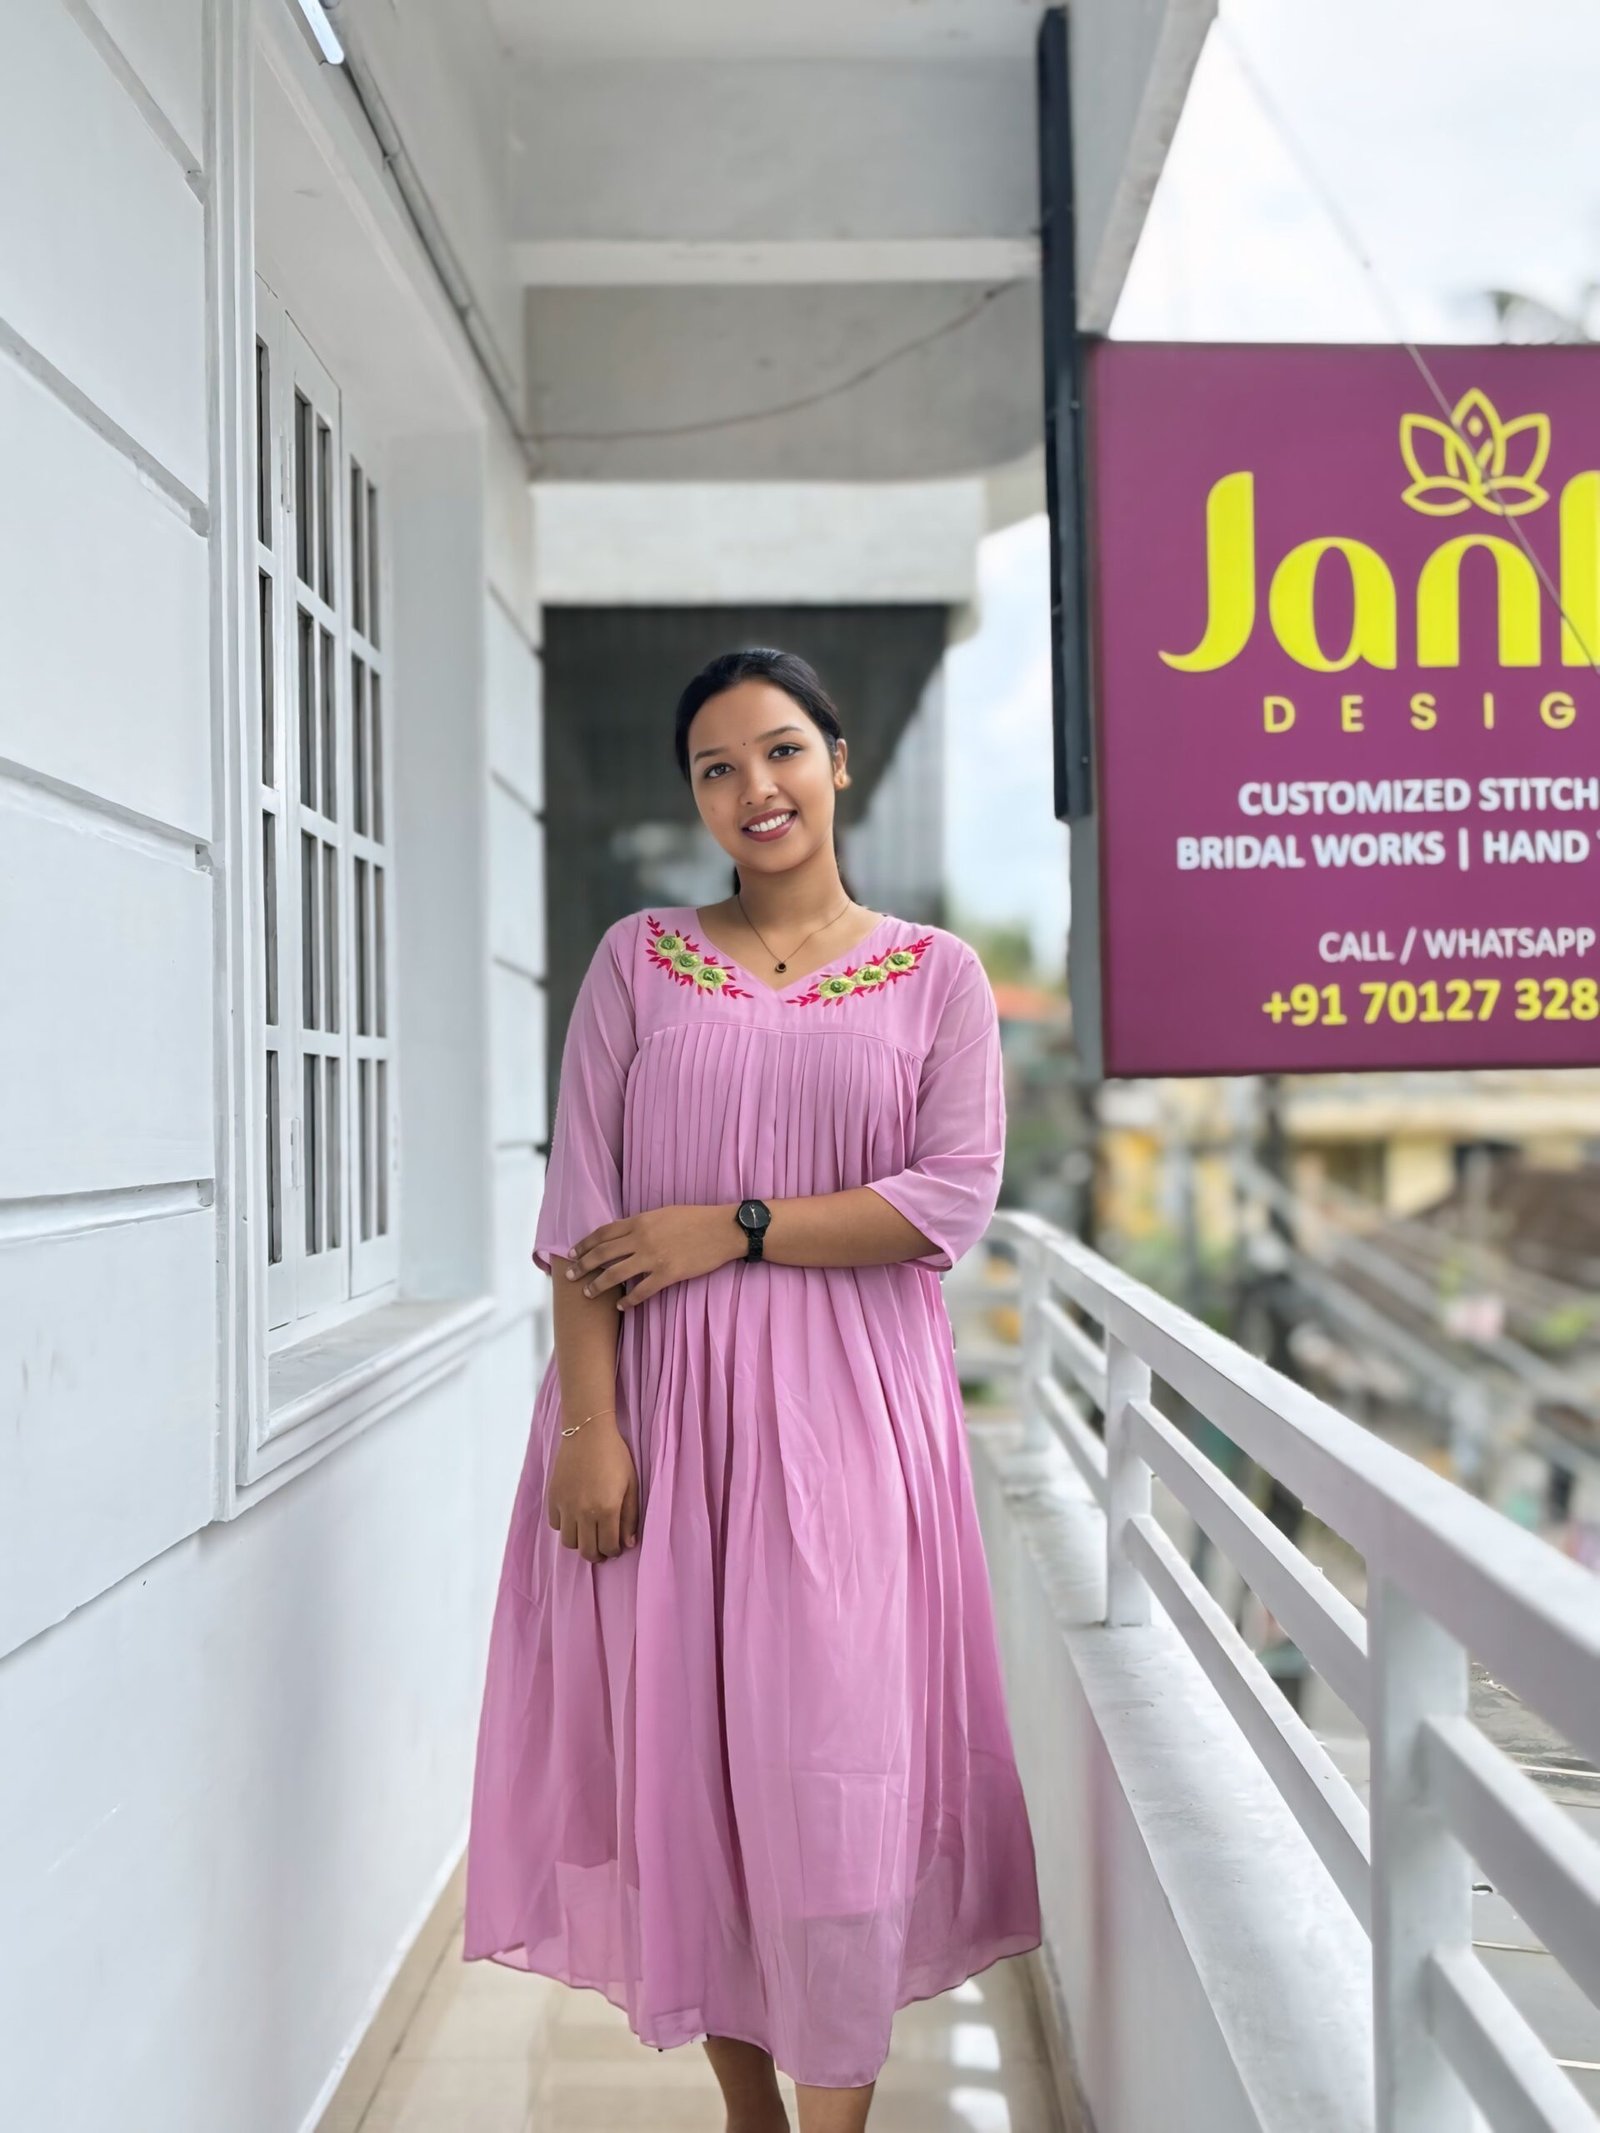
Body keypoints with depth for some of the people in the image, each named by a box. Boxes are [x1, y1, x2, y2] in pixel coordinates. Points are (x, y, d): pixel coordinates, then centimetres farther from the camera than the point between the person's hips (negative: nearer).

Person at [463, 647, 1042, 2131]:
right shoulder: (637, 961, 7)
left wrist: (735, 1229, -11)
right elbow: (580, 1211, 0)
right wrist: (589, 1423, -9)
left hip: (846, 1410, -1)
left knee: (835, 1762, -4)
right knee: (683, 1754, 6)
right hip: (663, 1404, 1)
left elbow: (953, 1202, -5)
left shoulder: (935, 974, 5)